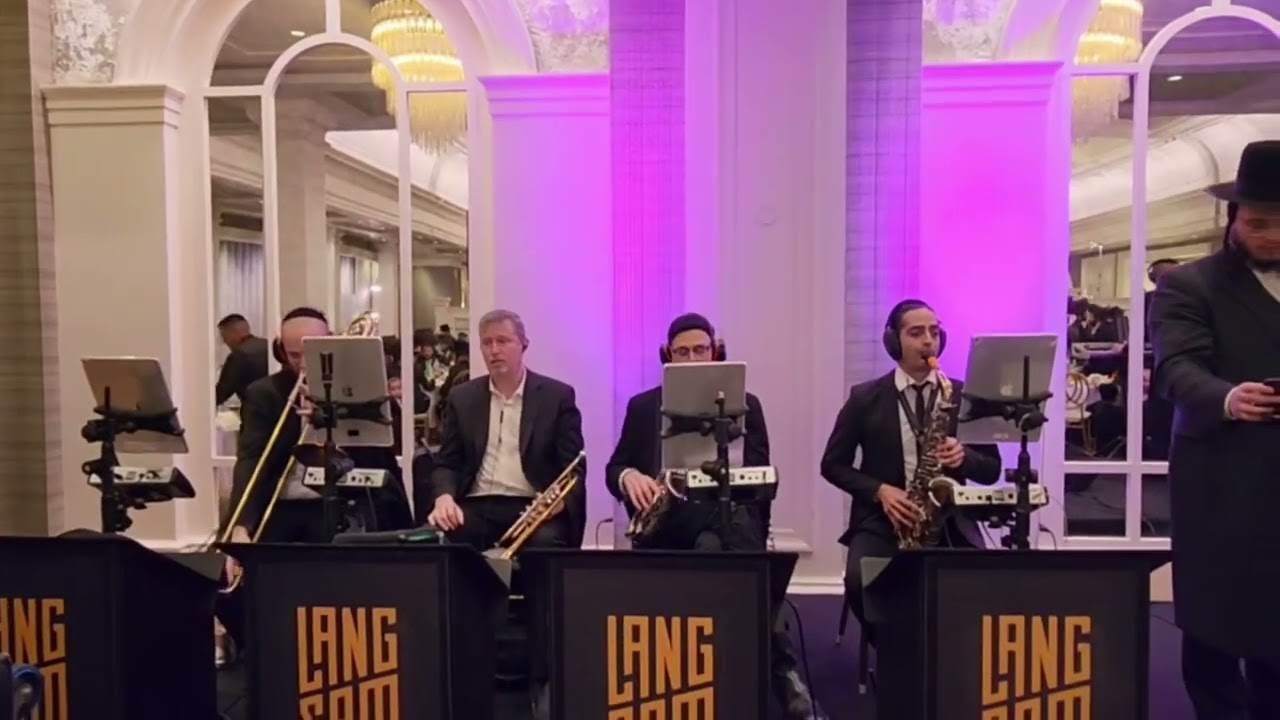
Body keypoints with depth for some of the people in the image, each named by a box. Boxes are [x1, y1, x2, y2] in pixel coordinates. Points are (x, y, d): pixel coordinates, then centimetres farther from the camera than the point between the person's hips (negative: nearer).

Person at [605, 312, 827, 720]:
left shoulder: (745, 404, 13)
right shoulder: (643, 407, 14)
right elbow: (613, 468, 10)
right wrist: (629, 477, -14)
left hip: (728, 513, 0)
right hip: (666, 519, 0)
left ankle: (781, 672, -32)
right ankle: (782, 672, -31)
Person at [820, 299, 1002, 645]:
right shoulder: (865, 397, 3)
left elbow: (992, 470, 9)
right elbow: (833, 464, 5)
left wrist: (964, 456, -14)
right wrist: (880, 491, -11)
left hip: (949, 522, 1)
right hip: (881, 518, -1)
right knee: (860, 581, -28)